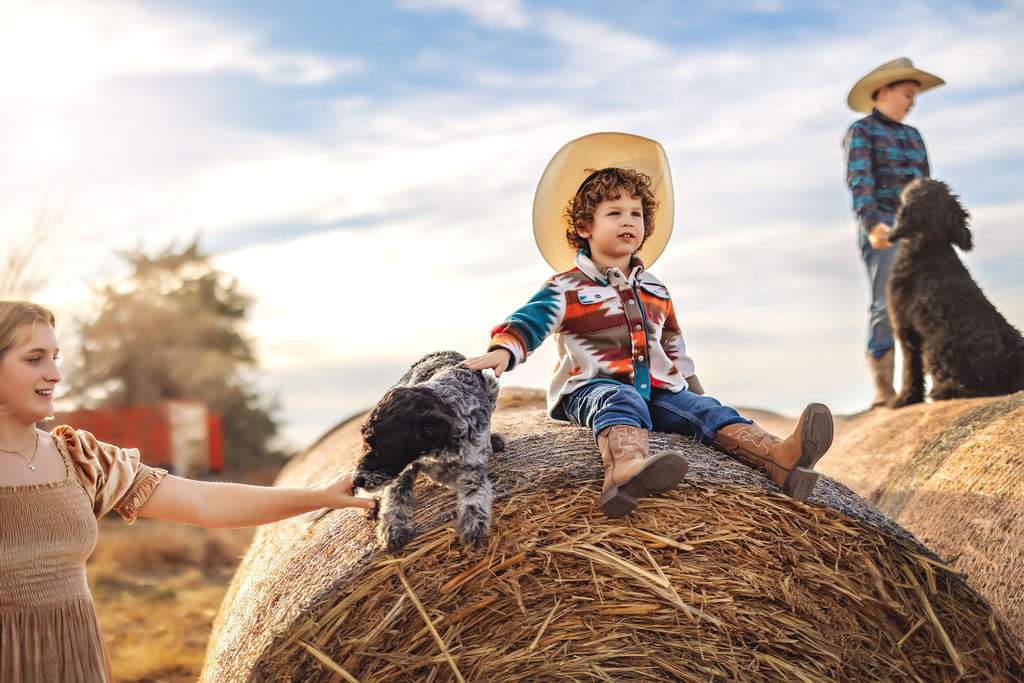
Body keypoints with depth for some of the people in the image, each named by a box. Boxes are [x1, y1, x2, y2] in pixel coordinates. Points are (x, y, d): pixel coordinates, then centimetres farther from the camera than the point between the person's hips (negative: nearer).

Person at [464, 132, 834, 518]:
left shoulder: (655, 291, 22)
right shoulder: (567, 288, 3)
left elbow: (675, 353, 29)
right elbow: (530, 320, -12)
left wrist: (692, 390, 26)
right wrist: (503, 349, -32)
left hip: (655, 391, 6)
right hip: (590, 389, -6)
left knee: (701, 408, -20)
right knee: (621, 400, -38)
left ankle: (778, 457, -45)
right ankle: (626, 468, -73)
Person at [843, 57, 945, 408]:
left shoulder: (913, 136, 24)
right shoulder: (861, 132, 3)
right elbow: (859, 181, -11)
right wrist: (872, 223, -26)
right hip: (881, 228, -6)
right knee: (886, 303, -10)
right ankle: (883, 388, -6)